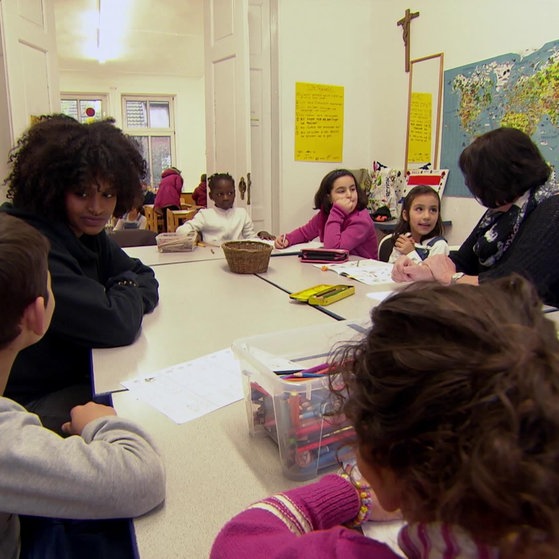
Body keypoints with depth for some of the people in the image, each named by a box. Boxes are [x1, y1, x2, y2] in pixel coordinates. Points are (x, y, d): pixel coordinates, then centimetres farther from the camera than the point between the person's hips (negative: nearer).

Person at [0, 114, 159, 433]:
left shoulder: (87, 231, 2)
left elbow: (144, 276, 8)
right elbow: (116, 325, -31)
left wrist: (126, 296, -15)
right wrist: (131, 292, -9)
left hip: (80, 379, 8)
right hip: (30, 404, -8)